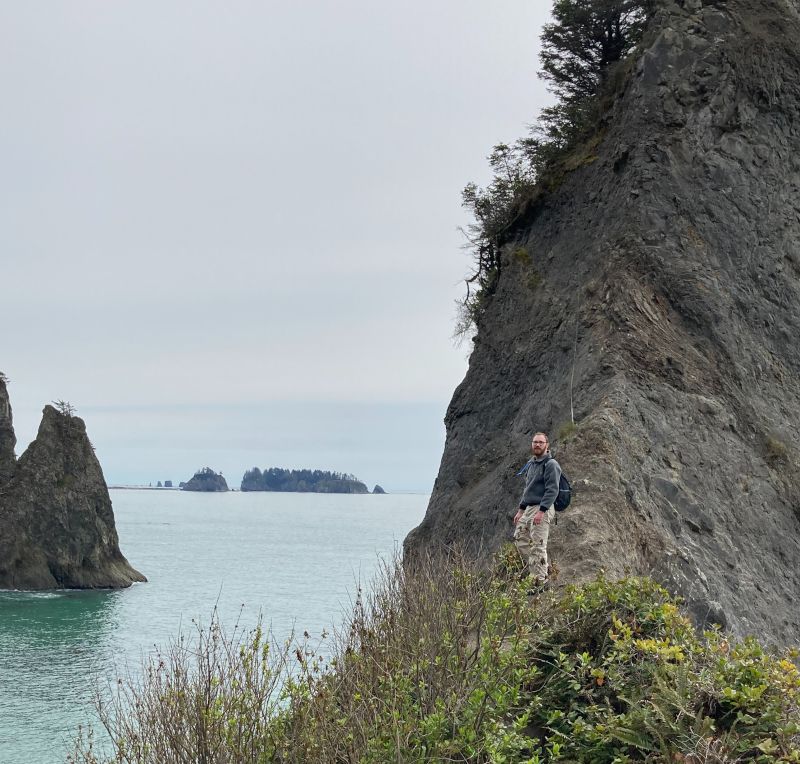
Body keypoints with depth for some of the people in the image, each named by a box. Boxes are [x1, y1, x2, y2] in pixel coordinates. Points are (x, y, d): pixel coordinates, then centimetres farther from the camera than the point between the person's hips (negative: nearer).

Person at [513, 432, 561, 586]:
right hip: (528, 508, 9)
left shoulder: (551, 465, -11)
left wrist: (541, 511, -25)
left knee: (538, 546, -10)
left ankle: (540, 581, -8)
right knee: (520, 539, 9)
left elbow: (552, 490, -18)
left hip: (542, 510, -9)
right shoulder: (530, 464, 17)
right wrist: (520, 510, 21)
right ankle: (538, 571, 17)